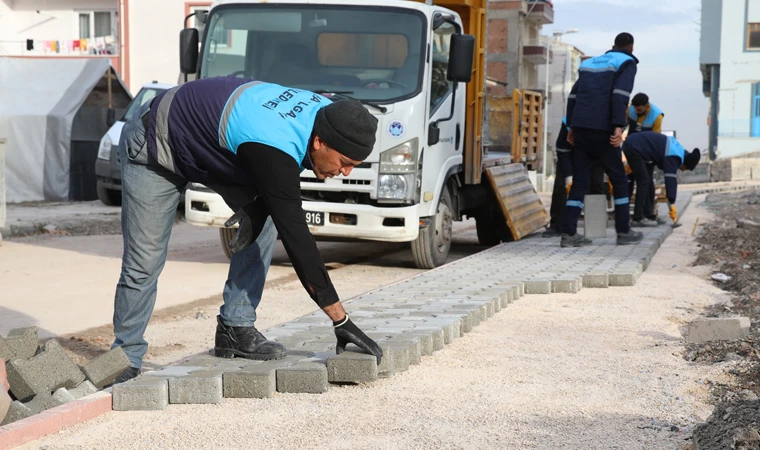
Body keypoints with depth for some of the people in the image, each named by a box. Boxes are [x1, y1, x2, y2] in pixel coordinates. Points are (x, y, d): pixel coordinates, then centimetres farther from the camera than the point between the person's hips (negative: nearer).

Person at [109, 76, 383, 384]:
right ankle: (126, 359, 12)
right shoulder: (275, 149, -40)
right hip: (153, 147, -8)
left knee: (263, 221, -9)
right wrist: (340, 320, -36)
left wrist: (258, 206, -12)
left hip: (207, 145, 8)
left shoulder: (324, 111, -16)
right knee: (143, 264, -7)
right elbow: (296, 237, -39)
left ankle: (235, 330, -1)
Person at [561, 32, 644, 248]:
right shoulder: (627, 63, 4)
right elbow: (620, 95, -13)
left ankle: (569, 233, -2)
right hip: (602, 129, -6)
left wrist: (571, 127, 21)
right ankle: (624, 232, 10)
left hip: (581, 128, 6)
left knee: (579, 182, 5)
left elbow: (573, 96, 18)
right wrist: (619, 127, -20)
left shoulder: (590, 63, 23)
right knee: (619, 179, 8)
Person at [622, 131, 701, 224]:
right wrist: (672, 205, -24)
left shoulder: (678, 149, 13)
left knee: (646, 179, 14)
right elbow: (671, 180, -23)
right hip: (634, 148, -11)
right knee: (644, 181, -9)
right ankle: (638, 217, -8)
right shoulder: (673, 157, -17)